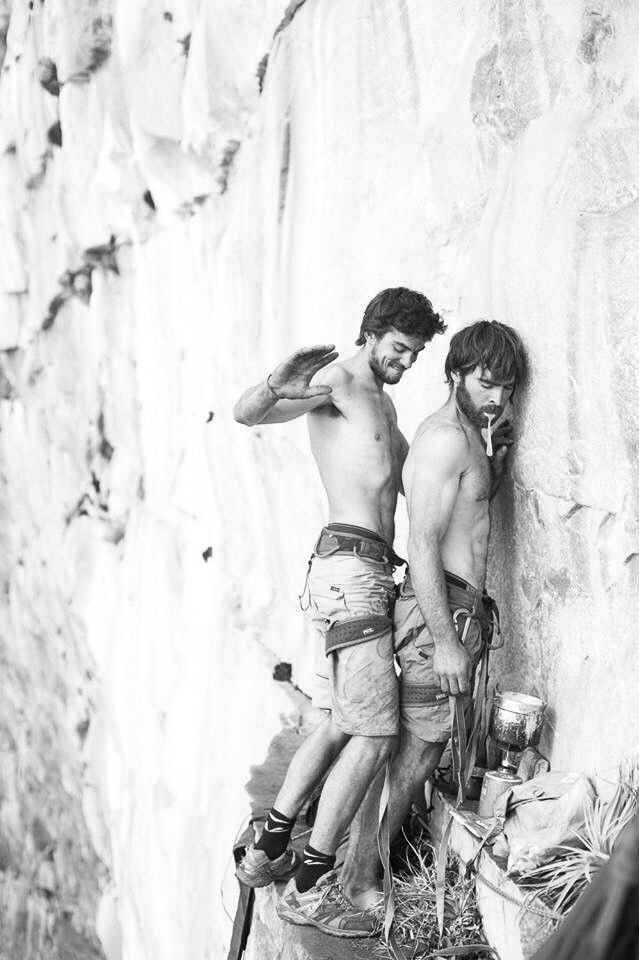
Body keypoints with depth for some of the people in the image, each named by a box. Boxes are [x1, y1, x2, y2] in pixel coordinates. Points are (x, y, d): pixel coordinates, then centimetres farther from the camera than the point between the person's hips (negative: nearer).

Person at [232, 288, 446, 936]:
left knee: (343, 723, 15)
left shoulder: (382, 400, 24)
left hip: (368, 571, 10)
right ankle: (309, 888, -4)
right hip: (350, 569, -10)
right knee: (375, 734, -10)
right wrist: (277, 383, -37)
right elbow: (245, 414, -18)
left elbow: (401, 481, 34)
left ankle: (267, 852, 23)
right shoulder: (337, 382, -5)